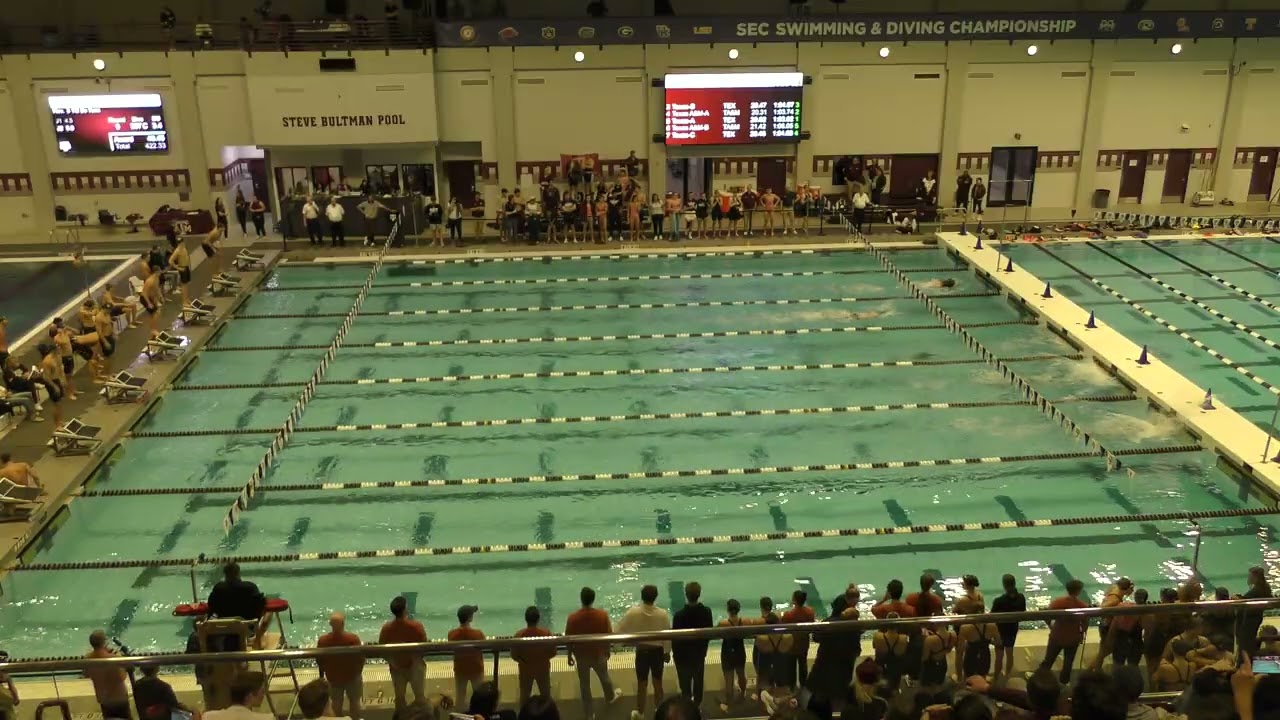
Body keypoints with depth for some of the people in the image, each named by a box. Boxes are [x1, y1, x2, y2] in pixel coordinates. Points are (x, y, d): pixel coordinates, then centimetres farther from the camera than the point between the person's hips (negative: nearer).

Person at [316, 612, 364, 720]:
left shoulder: (322, 640, -22)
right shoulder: (353, 638, -27)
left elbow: (319, 661, -8)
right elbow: (361, 658, -16)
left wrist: (321, 675, 11)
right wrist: (359, 671, 4)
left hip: (333, 677, 2)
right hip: (352, 675, -2)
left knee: (336, 702, 25)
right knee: (354, 701, 22)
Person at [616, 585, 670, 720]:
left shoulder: (633, 612, -18)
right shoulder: (663, 614, -17)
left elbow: (621, 628, -8)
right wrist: (667, 652, 7)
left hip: (641, 651, 0)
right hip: (658, 651, 0)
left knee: (642, 683, 14)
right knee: (658, 682, 17)